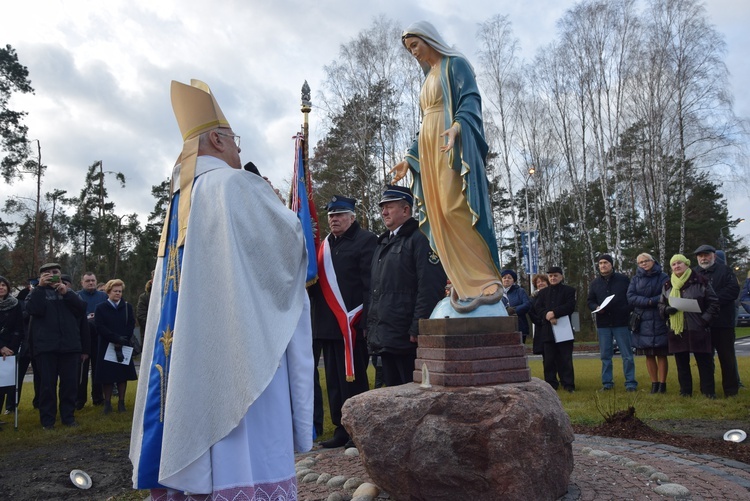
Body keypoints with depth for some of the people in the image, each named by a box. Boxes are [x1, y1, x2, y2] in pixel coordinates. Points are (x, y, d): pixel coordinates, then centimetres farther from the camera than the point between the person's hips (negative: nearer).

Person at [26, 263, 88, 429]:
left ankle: (68, 416, 14)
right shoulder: (37, 292, 10)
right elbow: (33, 310, -12)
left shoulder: (69, 291, 16)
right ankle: (47, 419, 9)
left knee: (70, 383, 4)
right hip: (46, 346, -1)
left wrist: (66, 293, -14)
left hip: (69, 345, 2)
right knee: (47, 384, 0)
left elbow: (81, 308, -3)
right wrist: (41, 287, -12)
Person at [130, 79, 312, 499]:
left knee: (192, 433, 11)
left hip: (188, 350, 9)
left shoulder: (179, 200, 16)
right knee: (247, 448, -4)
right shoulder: (236, 184, -8)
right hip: (238, 342, -8)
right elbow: (290, 242, -5)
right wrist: (288, 215, 14)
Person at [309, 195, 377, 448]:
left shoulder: (365, 241, -3)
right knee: (334, 381, 11)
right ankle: (341, 429, 21)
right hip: (327, 325, 7)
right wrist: (316, 320, 8)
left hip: (350, 325, -7)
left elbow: (370, 283, -11)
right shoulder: (324, 245, 18)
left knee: (353, 380, -1)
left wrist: (365, 322, -17)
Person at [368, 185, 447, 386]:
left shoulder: (420, 239, -7)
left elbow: (430, 288, -17)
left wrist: (417, 330, -20)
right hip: (385, 339, 8)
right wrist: (371, 330, 17)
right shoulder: (383, 243, 21)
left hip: (408, 339, -8)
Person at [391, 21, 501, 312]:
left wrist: (457, 126, -31)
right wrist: (410, 158, 21)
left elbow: (471, 99, -12)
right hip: (429, 152, 8)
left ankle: (484, 279, -19)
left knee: (454, 210, -21)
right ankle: (464, 283, -2)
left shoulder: (455, 64, 3)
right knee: (439, 217, -2)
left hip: (452, 148, -8)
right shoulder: (428, 78, 26)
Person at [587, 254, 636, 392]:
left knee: (627, 355, 0)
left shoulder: (623, 279, 2)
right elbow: (590, 301, 13)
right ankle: (607, 382, 14)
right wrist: (596, 307, -8)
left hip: (622, 322, -3)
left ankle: (630, 382, 7)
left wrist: (628, 311, -7)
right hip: (603, 324, 3)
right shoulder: (594, 283, 10)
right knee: (605, 355, 6)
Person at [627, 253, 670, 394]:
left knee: (661, 354, 0)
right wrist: (649, 301, -15)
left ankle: (662, 384, 7)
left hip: (660, 321, -2)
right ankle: (654, 384, 13)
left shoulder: (663, 277, 3)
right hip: (643, 322, 2)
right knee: (649, 355, 5)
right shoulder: (635, 279, 10)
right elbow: (630, 297, -2)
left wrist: (646, 301, -13)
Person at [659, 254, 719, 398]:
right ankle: (685, 390, 18)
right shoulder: (667, 286, 12)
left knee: (704, 361, 2)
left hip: (698, 329, -3)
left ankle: (708, 391, 11)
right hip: (676, 330, 4)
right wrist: (667, 309, -7)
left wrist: (705, 319, -10)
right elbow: (661, 305, 16)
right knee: (681, 362, 9)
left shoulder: (700, 281, 0)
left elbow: (713, 303, 1)